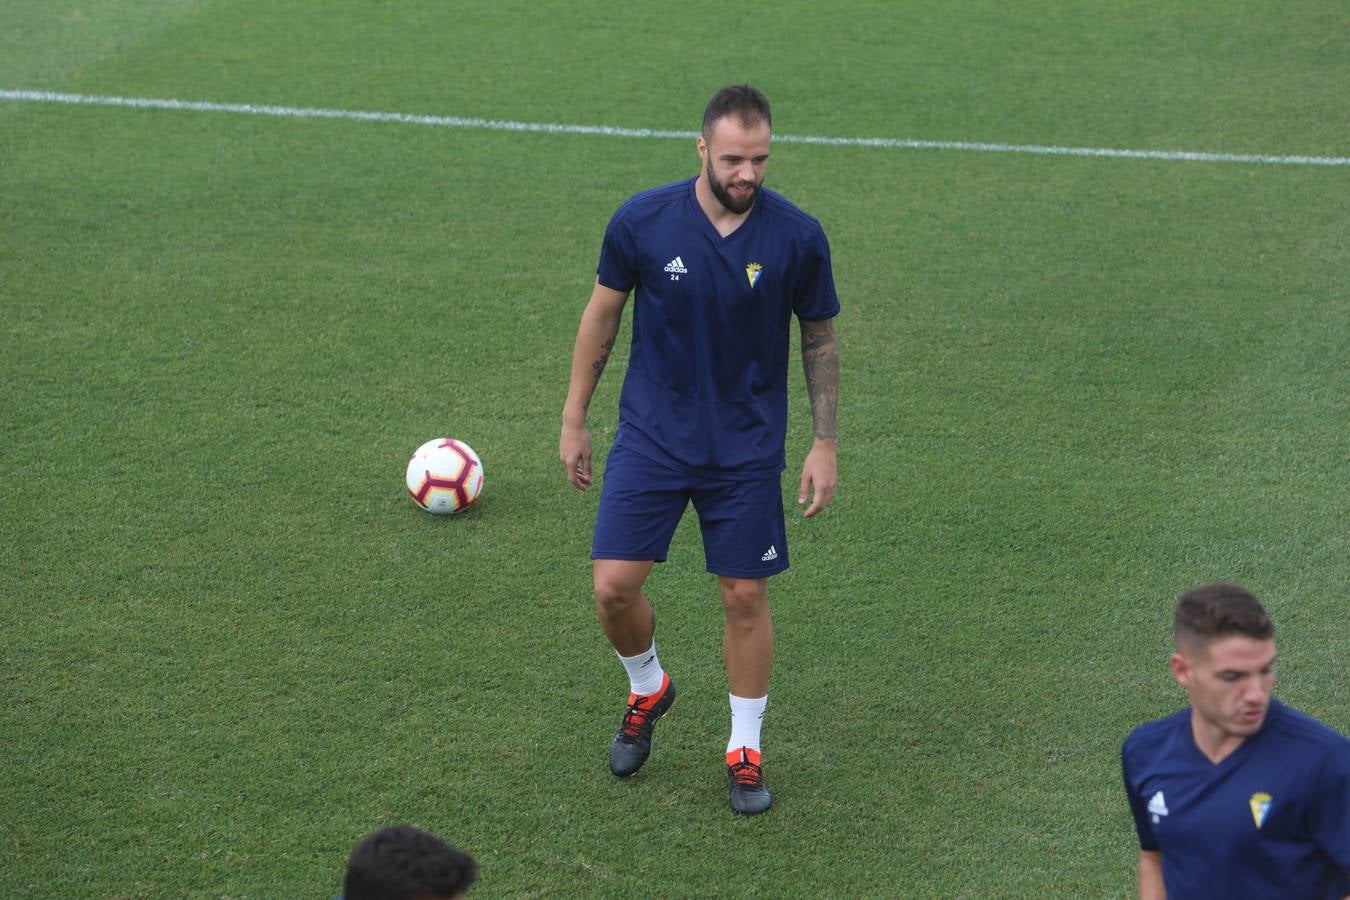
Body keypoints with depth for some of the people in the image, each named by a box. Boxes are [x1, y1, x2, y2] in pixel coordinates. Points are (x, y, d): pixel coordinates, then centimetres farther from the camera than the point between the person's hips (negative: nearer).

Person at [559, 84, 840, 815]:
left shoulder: (797, 237, -11)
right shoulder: (642, 221, -11)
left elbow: (819, 339, 3)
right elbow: (601, 315, 3)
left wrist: (824, 443, -1)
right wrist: (573, 419, 6)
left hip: (747, 447, 0)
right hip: (650, 434, 0)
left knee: (745, 597, 3)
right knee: (614, 586, -5)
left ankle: (745, 750, 23)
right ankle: (647, 690, 28)